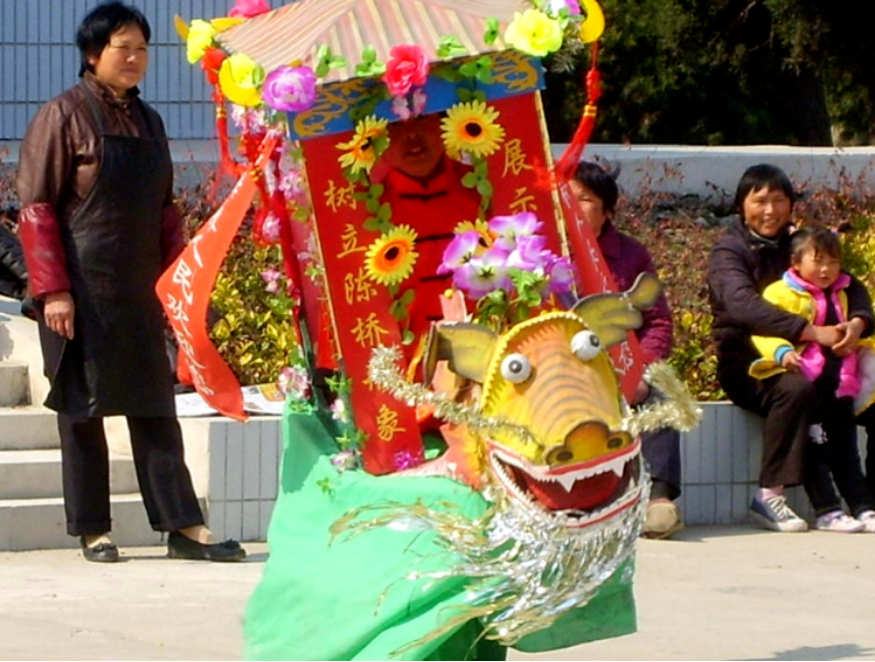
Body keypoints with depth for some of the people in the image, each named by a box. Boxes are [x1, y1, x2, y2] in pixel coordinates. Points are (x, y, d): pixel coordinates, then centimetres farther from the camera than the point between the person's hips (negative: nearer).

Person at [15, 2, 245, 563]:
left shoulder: (148, 122, 14)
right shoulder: (64, 116, -5)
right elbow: (36, 207, -8)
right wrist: (53, 290, -14)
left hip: (139, 290, 6)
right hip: (83, 289, -6)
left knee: (155, 404, 4)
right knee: (84, 407, 0)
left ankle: (184, 527, 2)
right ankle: (92, 531, 7)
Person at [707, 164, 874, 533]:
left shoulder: (797, 245, 15)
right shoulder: (729, 252, -4)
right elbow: (743, 305, -23)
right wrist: (812, 332, -31)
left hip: (793, 359, 5)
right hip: (744, 363, -5)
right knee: (796, 389, -36)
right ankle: (769, 496, -29)